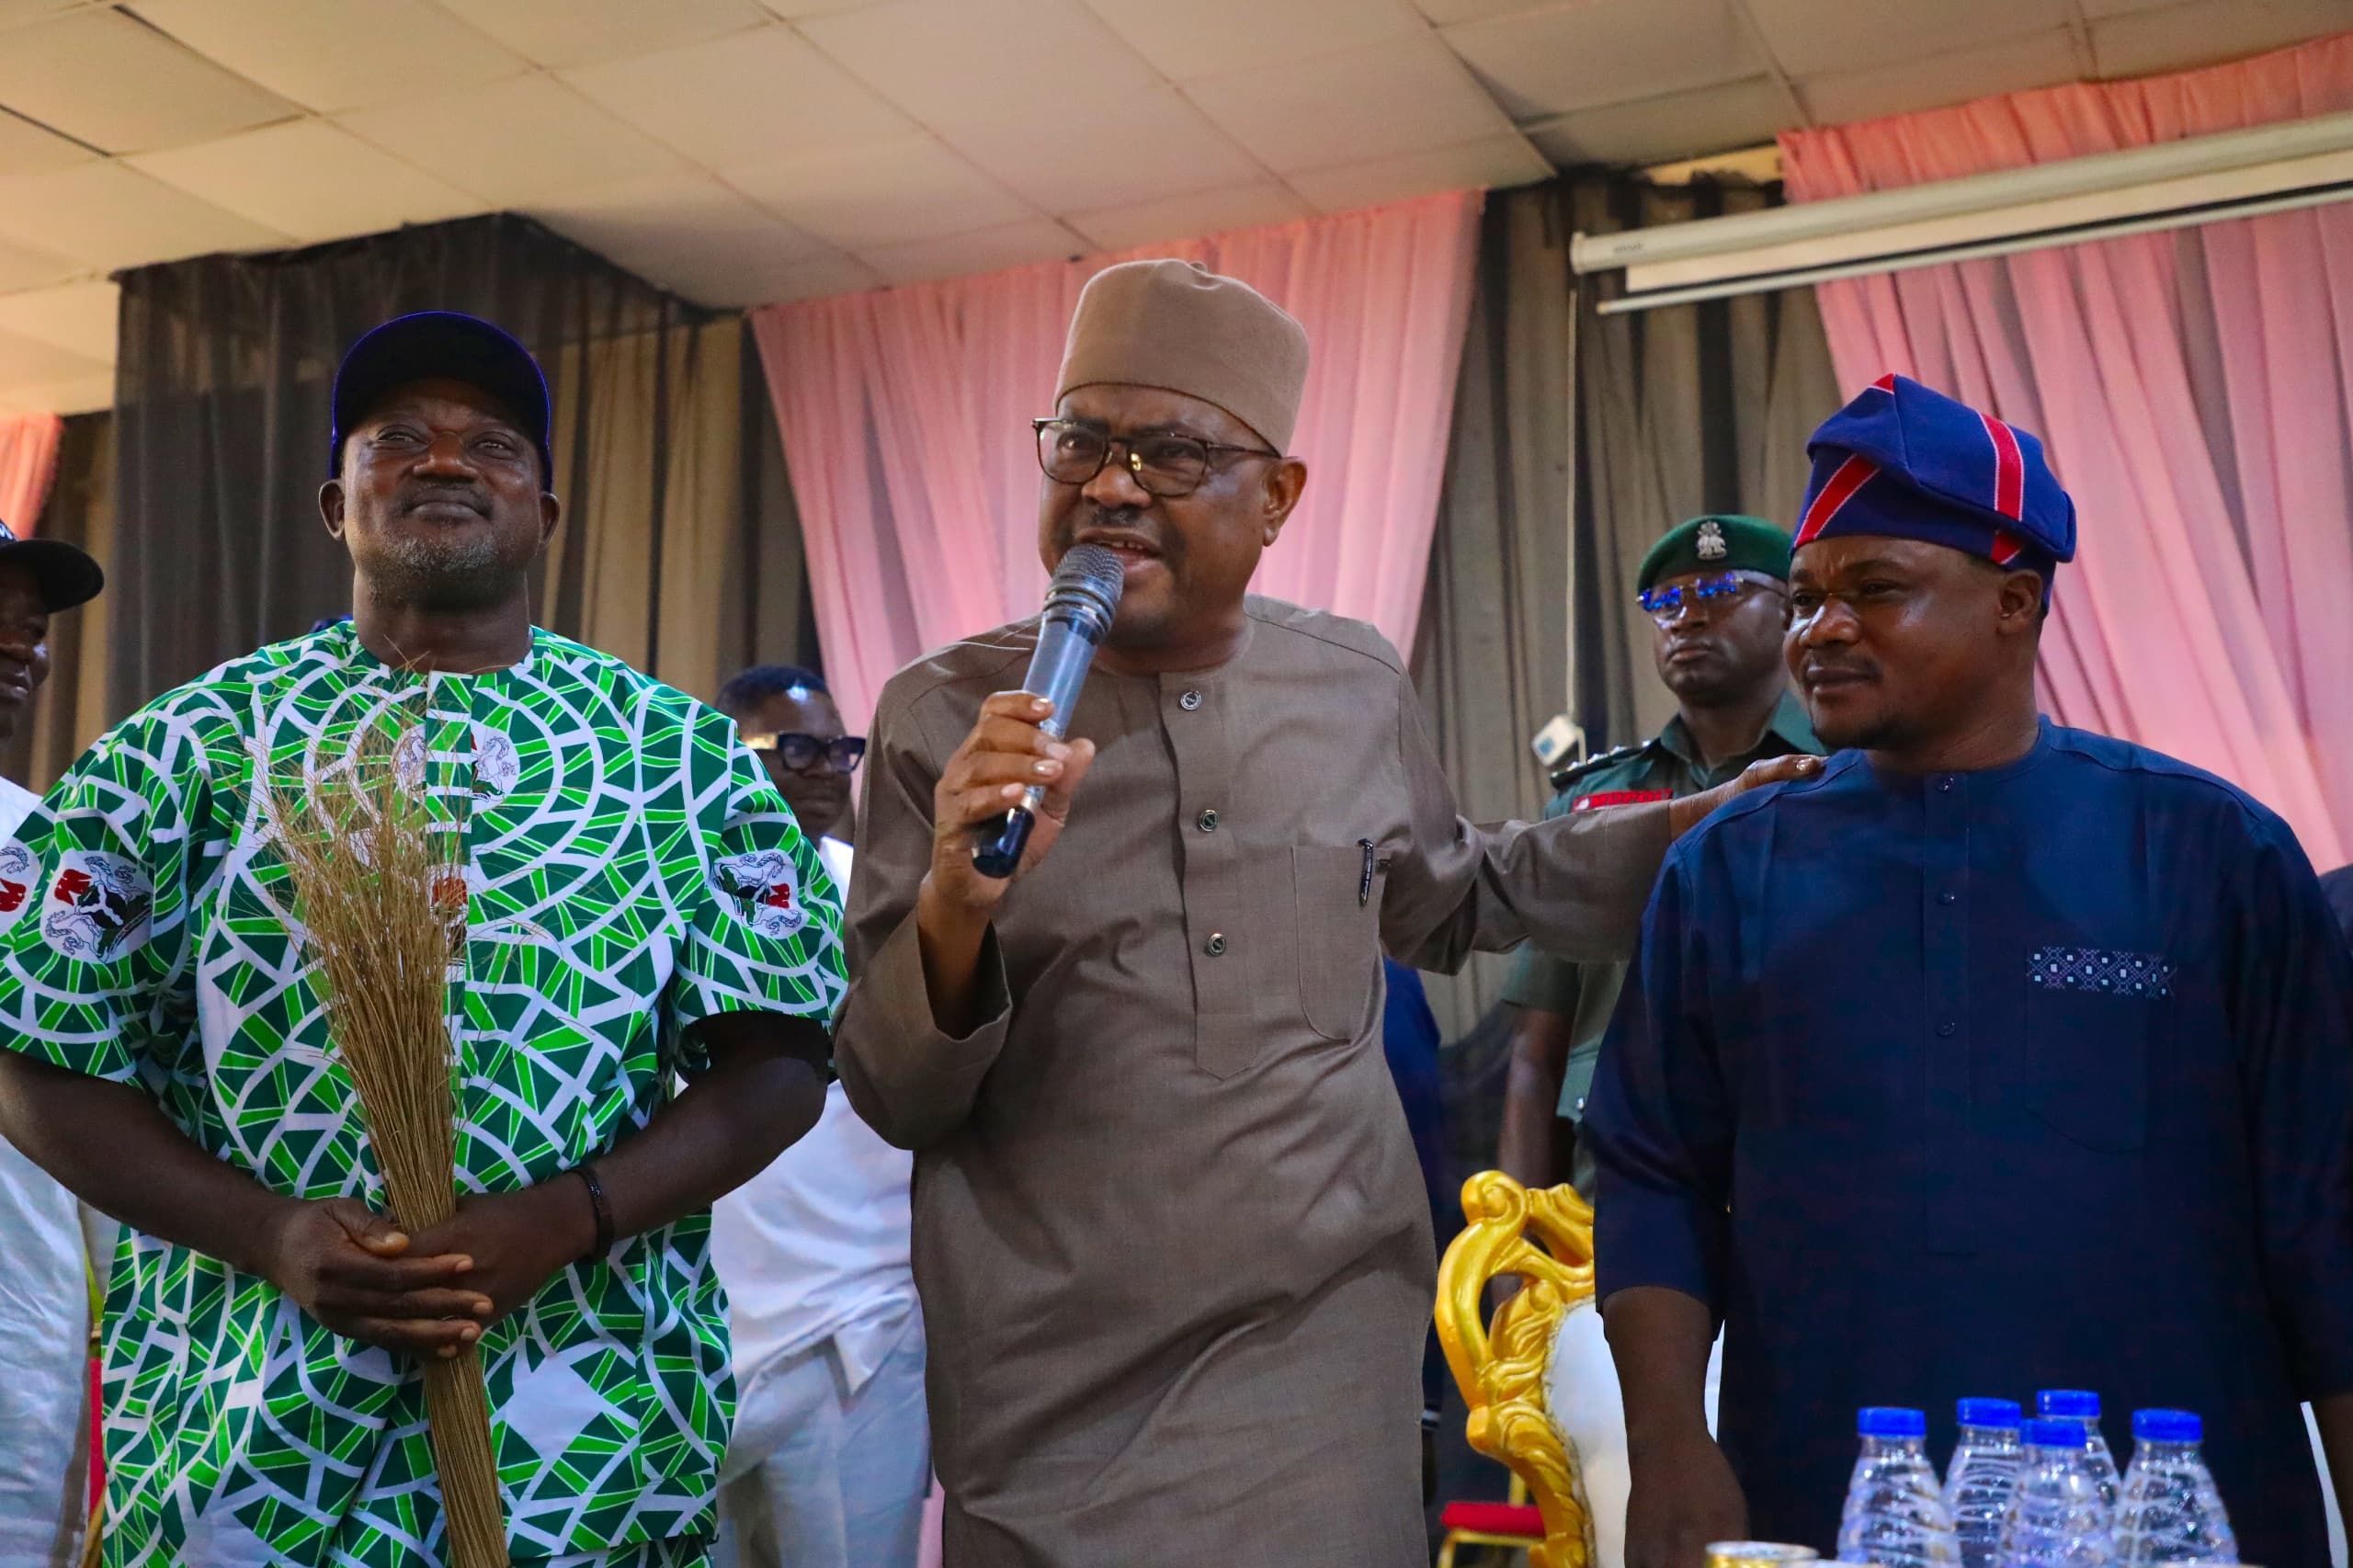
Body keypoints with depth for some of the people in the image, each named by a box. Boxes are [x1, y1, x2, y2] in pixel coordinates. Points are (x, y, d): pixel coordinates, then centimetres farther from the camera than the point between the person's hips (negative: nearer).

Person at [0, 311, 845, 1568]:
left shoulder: (681, 751, 1)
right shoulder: (188, 747, 1)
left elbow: (777, 1066, -2)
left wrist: (562, 1221, -17)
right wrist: (266, 1233, -14)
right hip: (239, 1428, 0)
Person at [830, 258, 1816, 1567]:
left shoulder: (1356, 687, 1)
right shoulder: (942, 714, -6)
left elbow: (1445, 902, 21)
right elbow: (893, 1101, -4)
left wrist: (1702, 825, 13)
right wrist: (956, 905, -23)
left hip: (1329, 1351, 2)